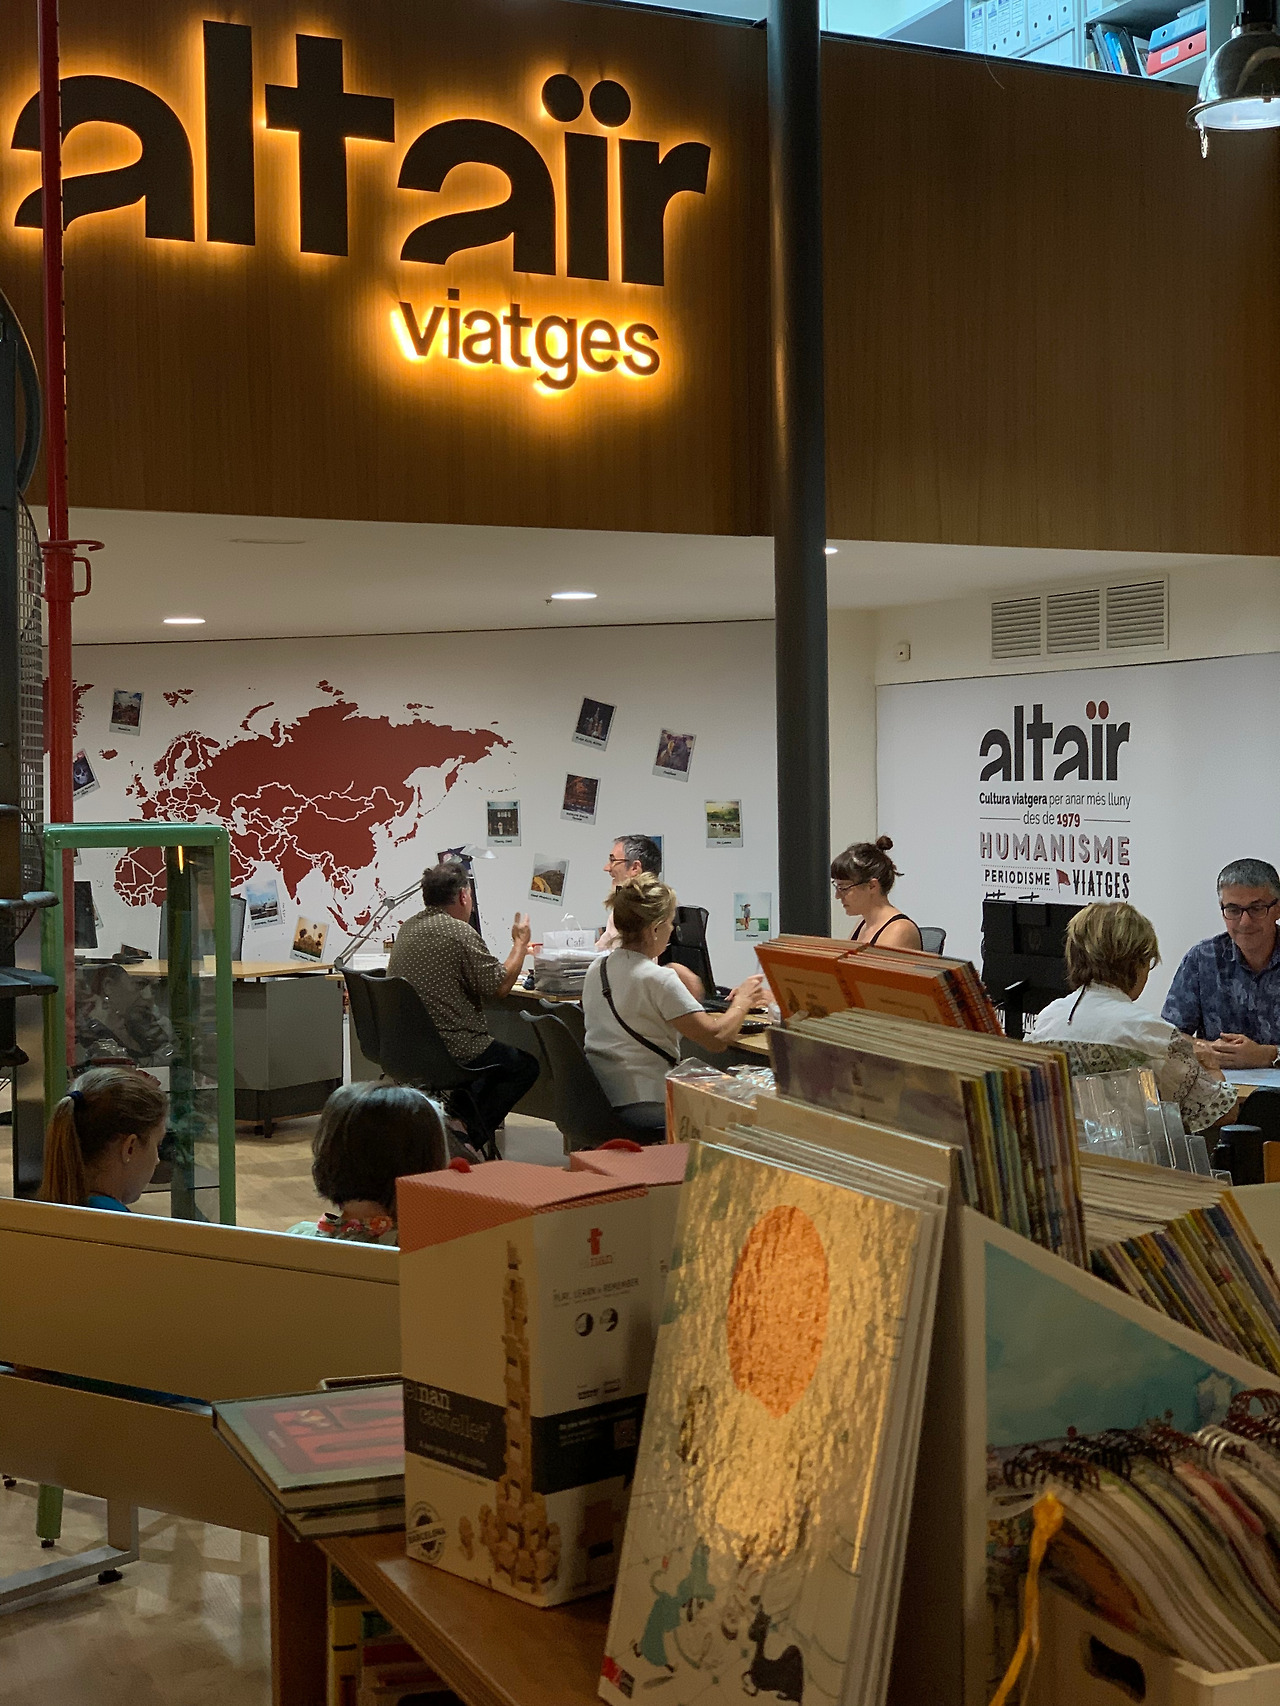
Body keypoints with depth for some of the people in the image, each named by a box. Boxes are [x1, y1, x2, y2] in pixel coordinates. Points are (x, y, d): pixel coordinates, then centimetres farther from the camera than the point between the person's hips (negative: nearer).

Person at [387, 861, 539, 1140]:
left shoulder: (406, 929, 8)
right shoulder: (460, 933, -18)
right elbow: (500, 986, -15)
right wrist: (520, 943, 1)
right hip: (452, 1049, -9)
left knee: (500, 1055, 32)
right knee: (526, 1066, 13)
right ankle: (471, 1135, 9)